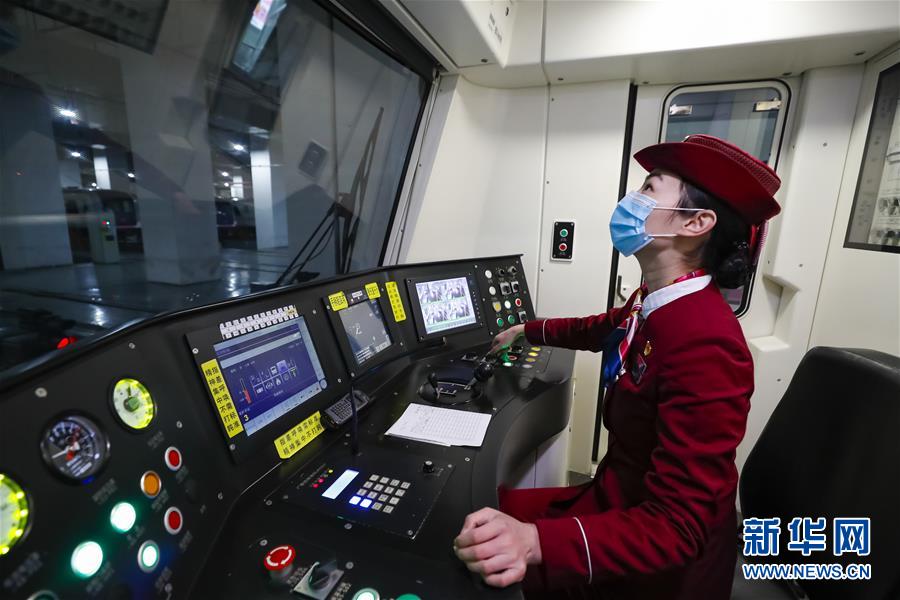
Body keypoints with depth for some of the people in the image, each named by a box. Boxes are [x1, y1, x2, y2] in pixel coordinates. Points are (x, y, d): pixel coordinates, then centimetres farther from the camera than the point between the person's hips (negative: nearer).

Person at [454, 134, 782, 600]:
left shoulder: (705, 347, -33)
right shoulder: (653, 303, -5)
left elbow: (677, 527, -30)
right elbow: (601, 329, 18)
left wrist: (538, 543, -45)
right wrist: (527, 331, 32)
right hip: (622, 500, 7)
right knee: (488, 510, 11)